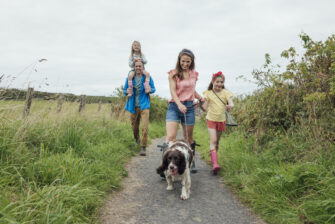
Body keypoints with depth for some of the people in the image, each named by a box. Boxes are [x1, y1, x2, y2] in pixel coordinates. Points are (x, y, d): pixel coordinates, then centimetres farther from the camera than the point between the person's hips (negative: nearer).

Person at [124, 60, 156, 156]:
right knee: (134, 126, 15)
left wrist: (150, 90, -15)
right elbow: (124, 90, 12)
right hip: (133, 106, 2)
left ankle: (143, 147, -6)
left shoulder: (147, 77, 0)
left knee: (145, 127, -14)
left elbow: (153, 89, 8)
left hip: (144, 106, -2)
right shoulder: (129, 78, 3)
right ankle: (137, 139, 46)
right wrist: (127, 91, -12)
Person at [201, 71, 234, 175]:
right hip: (211, 119, -2)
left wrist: (230, 106, -36)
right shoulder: (208, 93, -2)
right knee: (213, 140, -15)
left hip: (221, 120, 2)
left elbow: (231, 103, -18)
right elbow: (205, 106, 1)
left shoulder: (226, 92, -2)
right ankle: (215, 163, -21)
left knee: (217, 141, 14)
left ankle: (213, 158, 34)